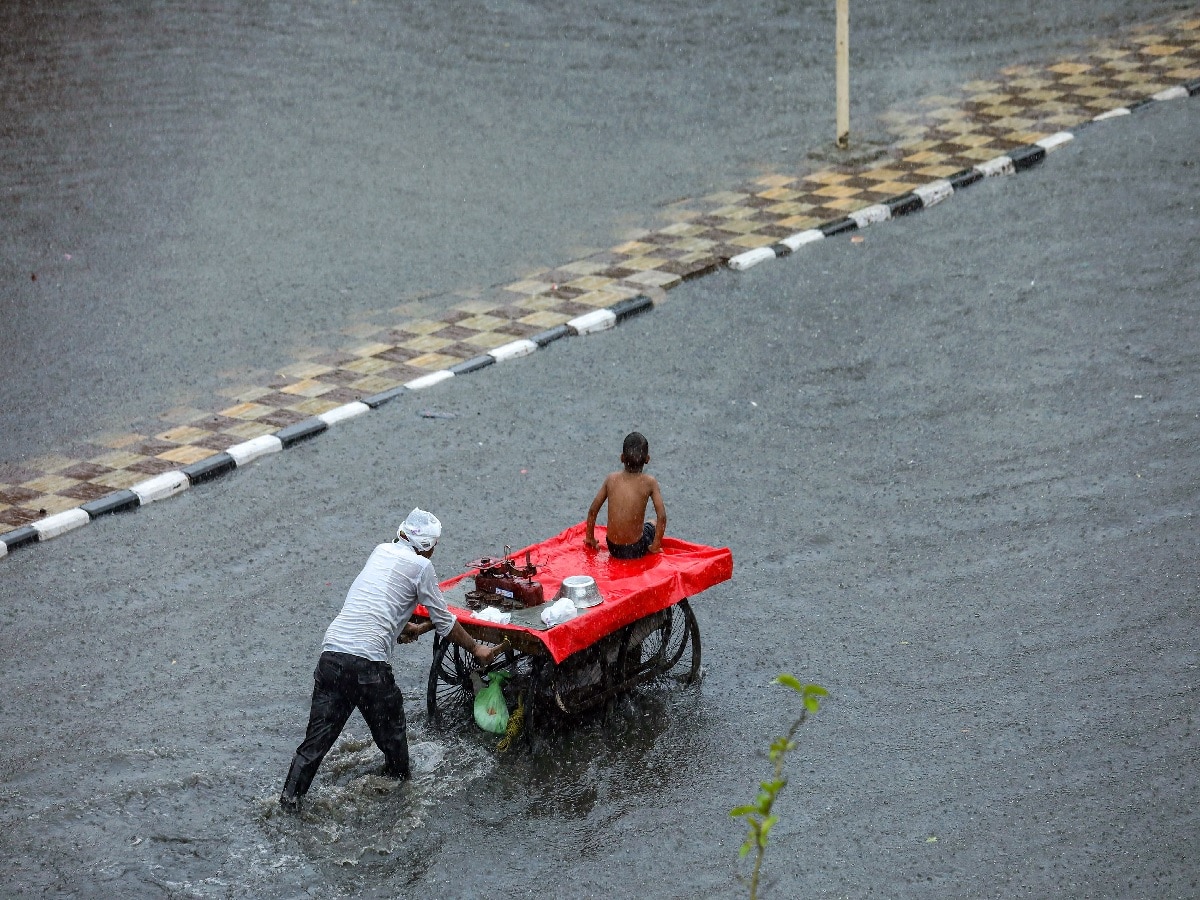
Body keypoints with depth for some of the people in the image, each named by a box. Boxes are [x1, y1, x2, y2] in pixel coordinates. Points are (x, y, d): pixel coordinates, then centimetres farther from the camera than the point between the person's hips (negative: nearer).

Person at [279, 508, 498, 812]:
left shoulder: (381, 551, 21)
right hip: (367, 665, -6)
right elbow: (444, 621, 11)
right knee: (390, 731, 18)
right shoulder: (421, 566, 3)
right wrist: (475, 648, 25)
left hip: (331, 653, 6)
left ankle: (290, 796, 5)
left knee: (319, 732, 10)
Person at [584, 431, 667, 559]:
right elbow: (662, 516, -16)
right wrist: (655, 546, -4)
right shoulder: (649, 482, -12)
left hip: (613, 548, 2)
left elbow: (592, 511, 0)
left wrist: (590, 539, 14)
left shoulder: (611, 479, -5)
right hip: (636, 550, -2)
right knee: (656, 523, 31)